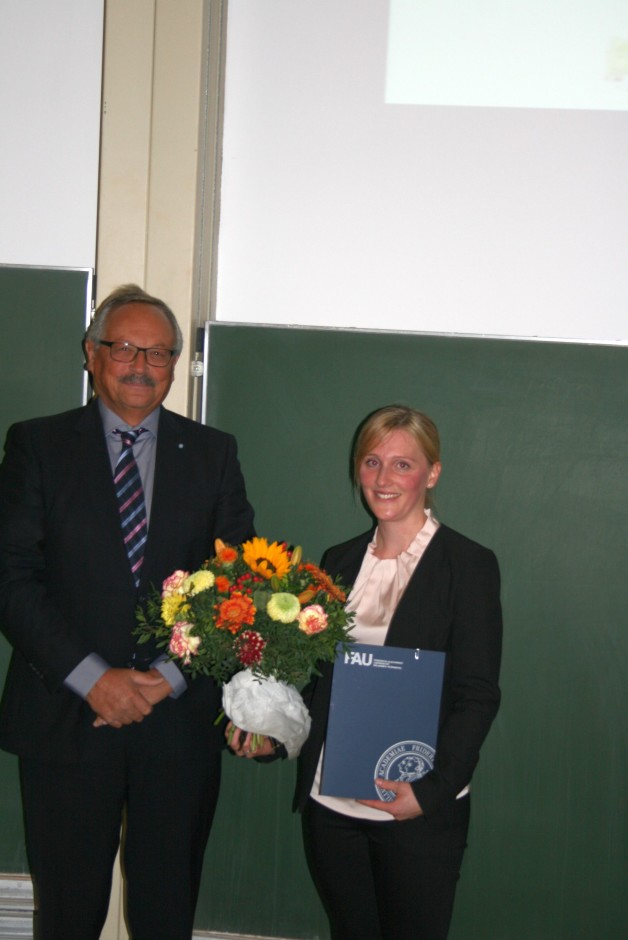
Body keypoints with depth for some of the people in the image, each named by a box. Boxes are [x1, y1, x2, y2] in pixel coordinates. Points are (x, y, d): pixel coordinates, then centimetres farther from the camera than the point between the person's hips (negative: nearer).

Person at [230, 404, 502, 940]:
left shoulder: (469, 565, -6)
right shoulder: (338, 562, 10)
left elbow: (478, 697, -9)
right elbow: (318, 676, 13)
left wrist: (431, 789, -19)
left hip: (420, 811, -5)